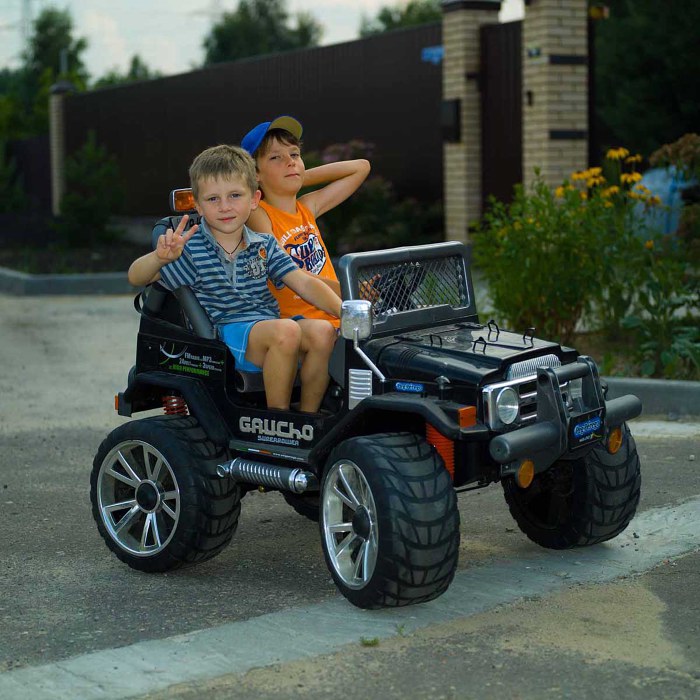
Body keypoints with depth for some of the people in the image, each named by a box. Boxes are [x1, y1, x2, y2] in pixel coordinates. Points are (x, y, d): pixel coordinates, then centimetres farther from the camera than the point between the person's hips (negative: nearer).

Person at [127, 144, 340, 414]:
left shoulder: (264, 245, 11)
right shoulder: (192, 248, -2)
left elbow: (304, 283, 5)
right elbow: (136, 278, -7)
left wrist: (344, 311, -11)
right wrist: (160, 257, -30)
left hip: (272, 334, 5)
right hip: (225, 334, -5)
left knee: (323, 331, -23)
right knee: (286, 329, -32)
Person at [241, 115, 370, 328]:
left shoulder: (308, 207, 16)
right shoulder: (257, 214, -2)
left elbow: (361, 167, 27)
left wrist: (302, 178, 18)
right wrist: (346, 292, -24)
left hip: (334, 317, 6)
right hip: (291, 321, -6)